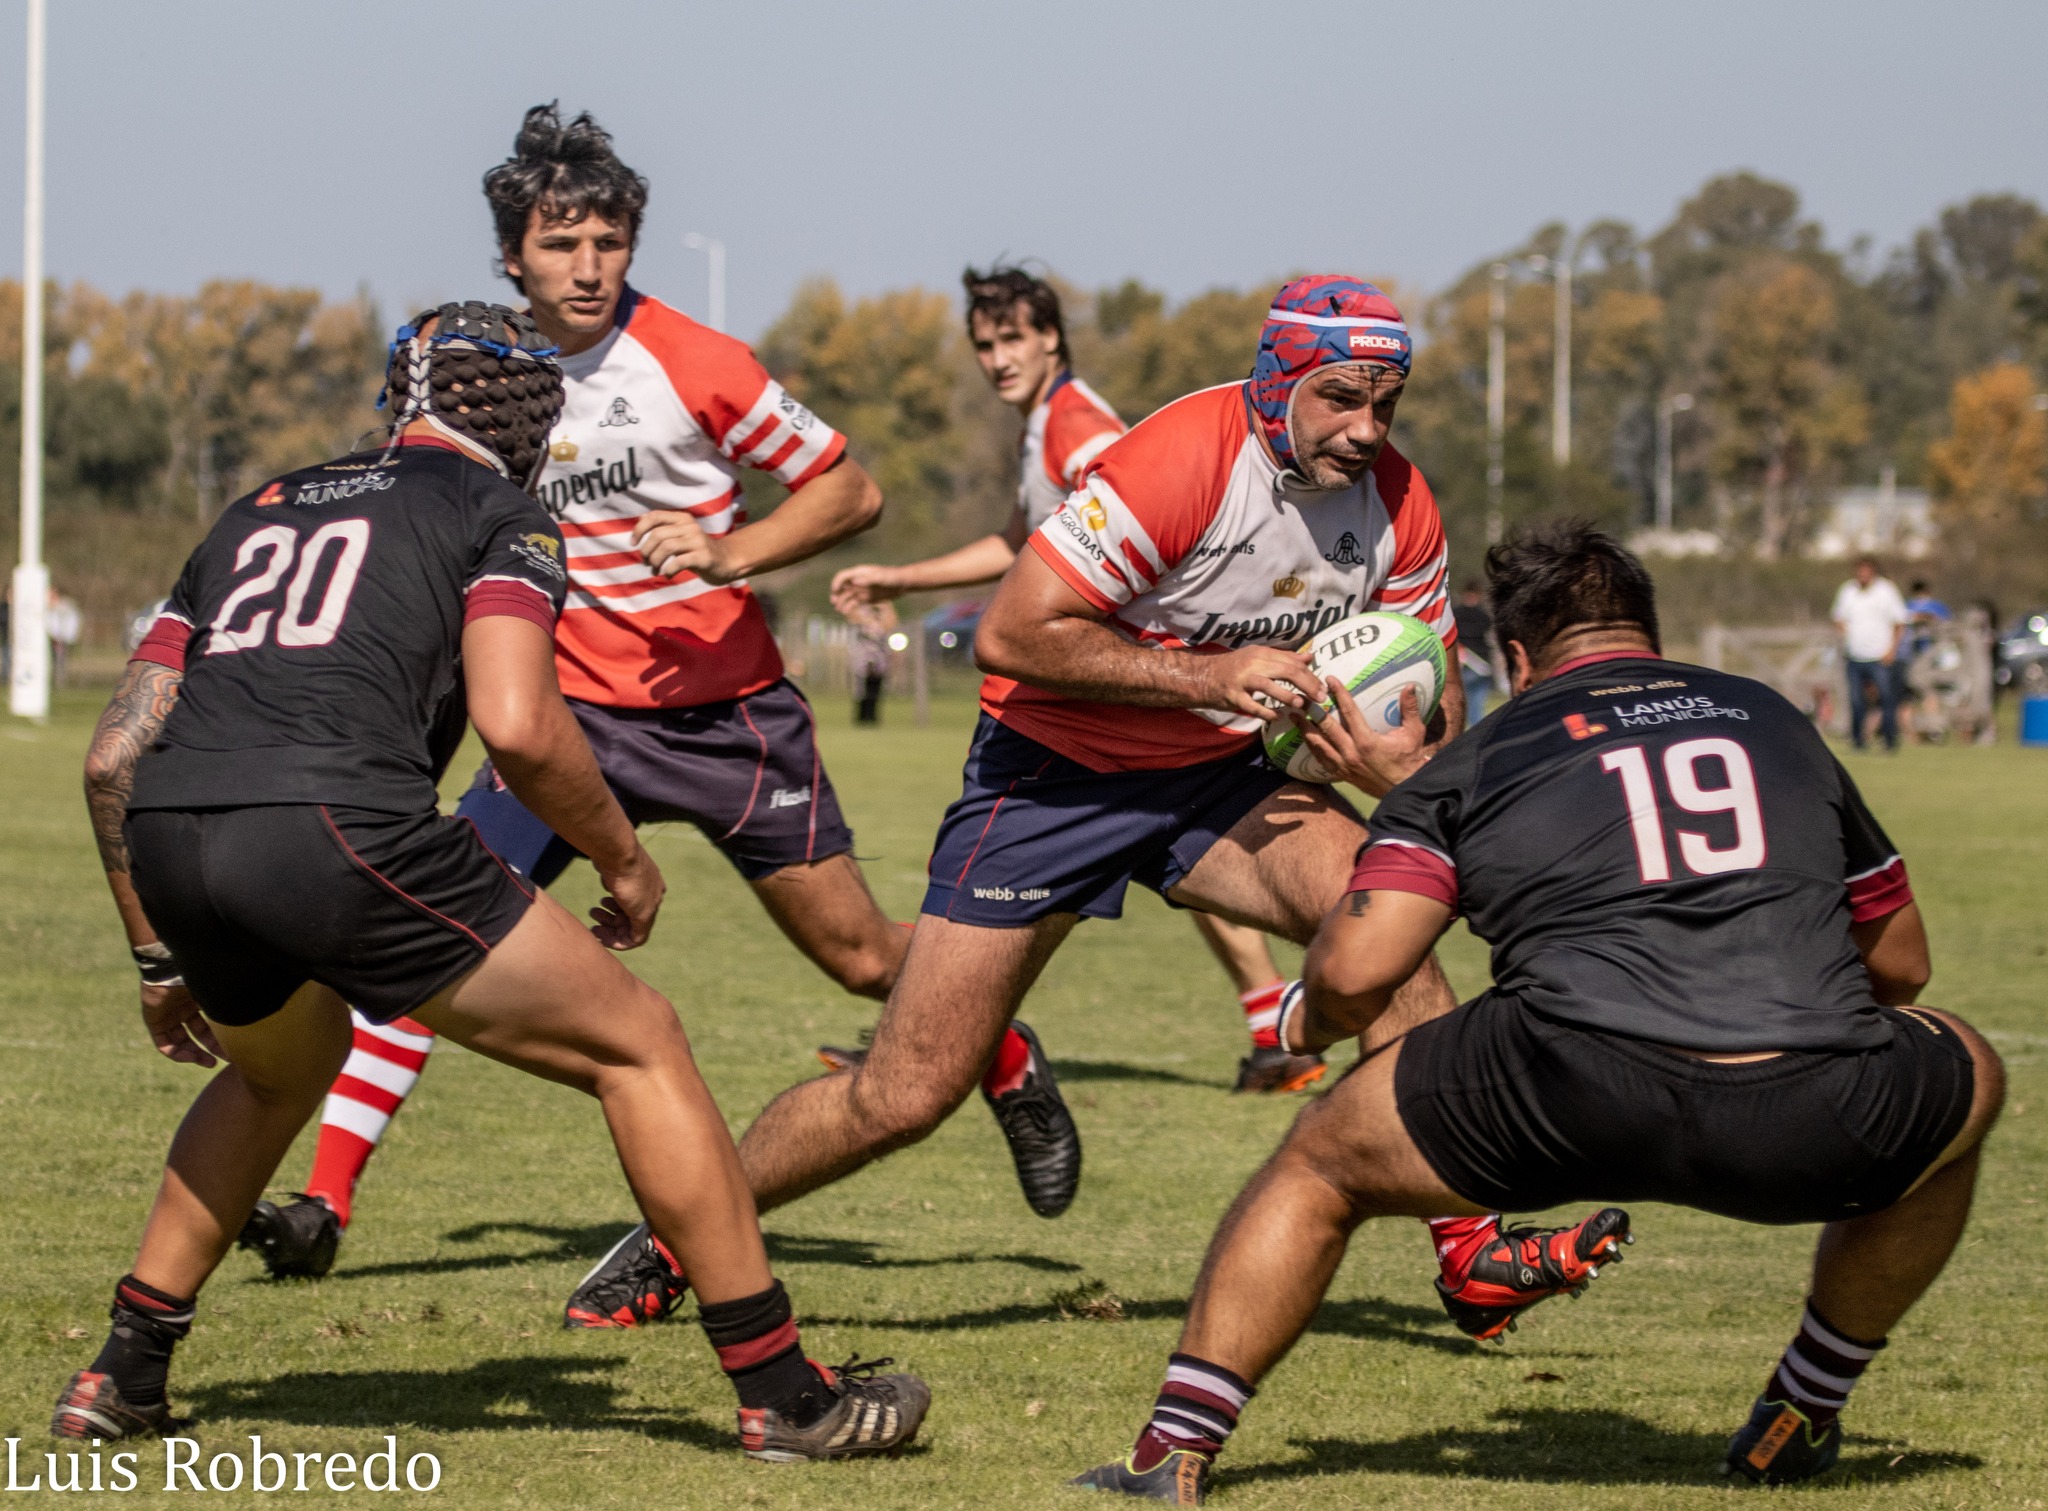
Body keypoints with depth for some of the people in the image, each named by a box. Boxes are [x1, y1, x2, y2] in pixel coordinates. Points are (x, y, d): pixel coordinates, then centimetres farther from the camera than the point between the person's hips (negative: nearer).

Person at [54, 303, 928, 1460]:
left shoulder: (257, 513, 30)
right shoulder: (500, 515, 14)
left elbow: (114, 754, 25)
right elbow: (518, 727, -5)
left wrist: (159, 956, 33)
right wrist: (625, 858, 12)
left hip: (164, 842, 6)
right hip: (335, 823, -6)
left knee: (289, 1058, 38)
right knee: (638, 1046, 9)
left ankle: (124, 1377, 34)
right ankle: (784, 1395, 8)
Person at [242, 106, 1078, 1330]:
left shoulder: (692, 365, -12)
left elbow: (852, 492, -6)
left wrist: (729, 553, -21)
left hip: (729, 708, -3)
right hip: (576, 708, 3)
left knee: (863, 957, 4)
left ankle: (1012, 1068, 35)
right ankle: (328, 1196, -14)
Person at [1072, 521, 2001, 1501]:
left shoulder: (1470, 766, 19)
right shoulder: (1774, 721, 28)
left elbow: (1353, 972, 5)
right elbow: (1900, 966, 36)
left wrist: (1311, 1023, 30)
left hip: (1577, 1106, -1)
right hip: (1817, 1126, 1)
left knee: (1319, 1163, 25)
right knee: (1968, 1078, 35)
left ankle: (1174, 1453, 13)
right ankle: (1799, 1419, 38)